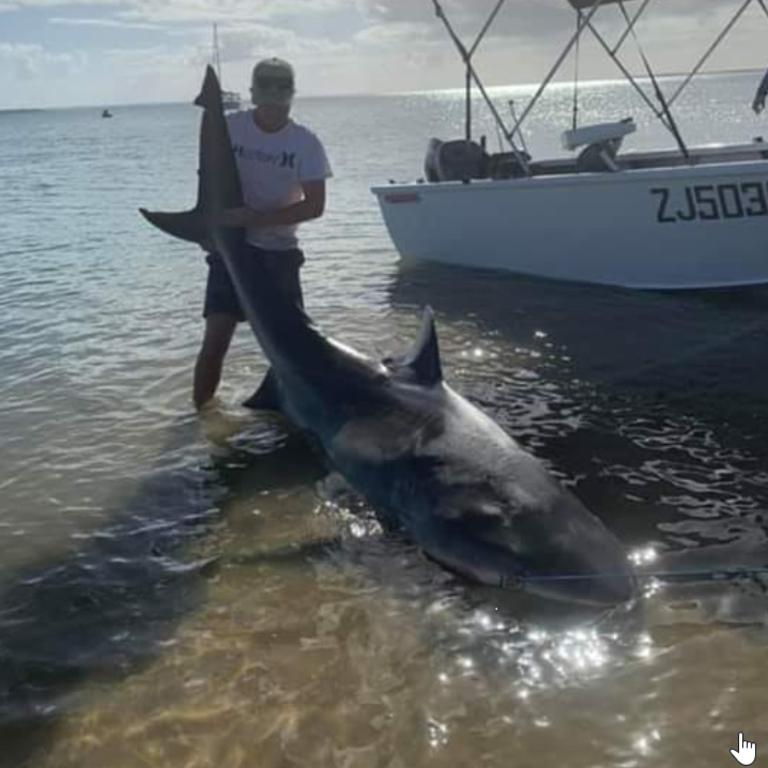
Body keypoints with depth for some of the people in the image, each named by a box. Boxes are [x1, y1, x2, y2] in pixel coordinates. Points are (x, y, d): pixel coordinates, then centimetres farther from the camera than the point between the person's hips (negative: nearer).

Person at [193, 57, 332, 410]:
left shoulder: (305, 142, -6)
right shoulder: (229, 127, -4)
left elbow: (315, 205, -12)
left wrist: (256, 218, -21)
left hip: (279, 253, 0)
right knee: (214, 341, -3)